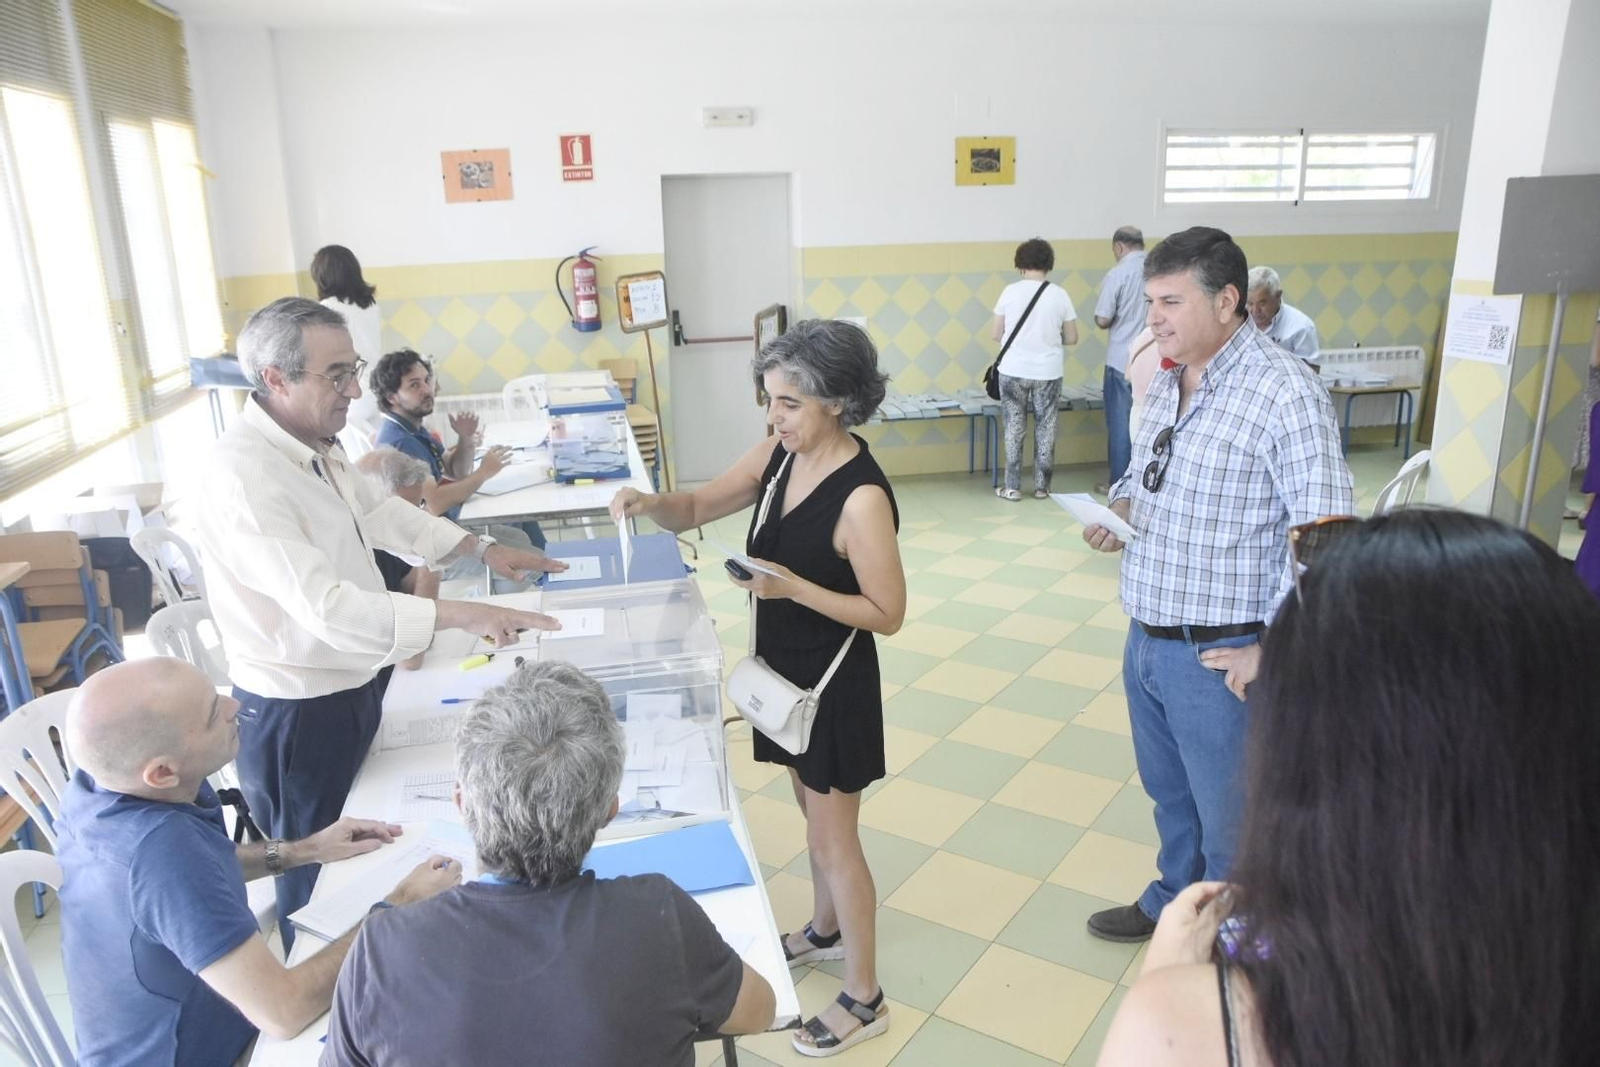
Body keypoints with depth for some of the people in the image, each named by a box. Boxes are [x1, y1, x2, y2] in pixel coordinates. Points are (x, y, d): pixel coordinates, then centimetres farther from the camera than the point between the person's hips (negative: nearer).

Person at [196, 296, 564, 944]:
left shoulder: (314, 444, 0)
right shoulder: (245, 478, -29)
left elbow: (377, 511, 17)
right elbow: (325, 606, -37)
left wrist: (483, 550, 11)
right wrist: (462, 615, -40)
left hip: (351, 689, 9)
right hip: (297, 717, -9)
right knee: (317, 888, 13)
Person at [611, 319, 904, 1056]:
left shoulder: (862, 497, -27)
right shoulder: (779, 455, -4)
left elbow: (887, 613, -22)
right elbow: (698, 509, 5)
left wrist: (793, 586, -30)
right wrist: (651, 503, -16)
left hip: (833, 685, -7)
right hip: (784, 670, 7)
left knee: (832, 837, 7)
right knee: (814, 814, 26)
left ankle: (864, 998, 27)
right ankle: (826, 931, 50)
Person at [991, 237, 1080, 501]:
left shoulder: (1010, 291, -5)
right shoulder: (1060, 295, -3)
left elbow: (997, 335, 0)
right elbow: (1071, 339, 2)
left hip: (1014, 371, 0)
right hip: (1048, 372, 1)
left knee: (1014, 428, 9)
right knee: (1045, 428, 11)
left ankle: (1012, 487, 12)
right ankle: (1042, 486, 17)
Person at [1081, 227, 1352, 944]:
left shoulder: (1284, 391, -19)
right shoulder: (1167, 380, 5)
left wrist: (1272, 649, -18)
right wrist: (1119, 508, -1)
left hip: (1218, 658, -7)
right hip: (1145, 642, 7)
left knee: (1229, 822, 12)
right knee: (1168, 795, 26)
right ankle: (1172, 902, 49)